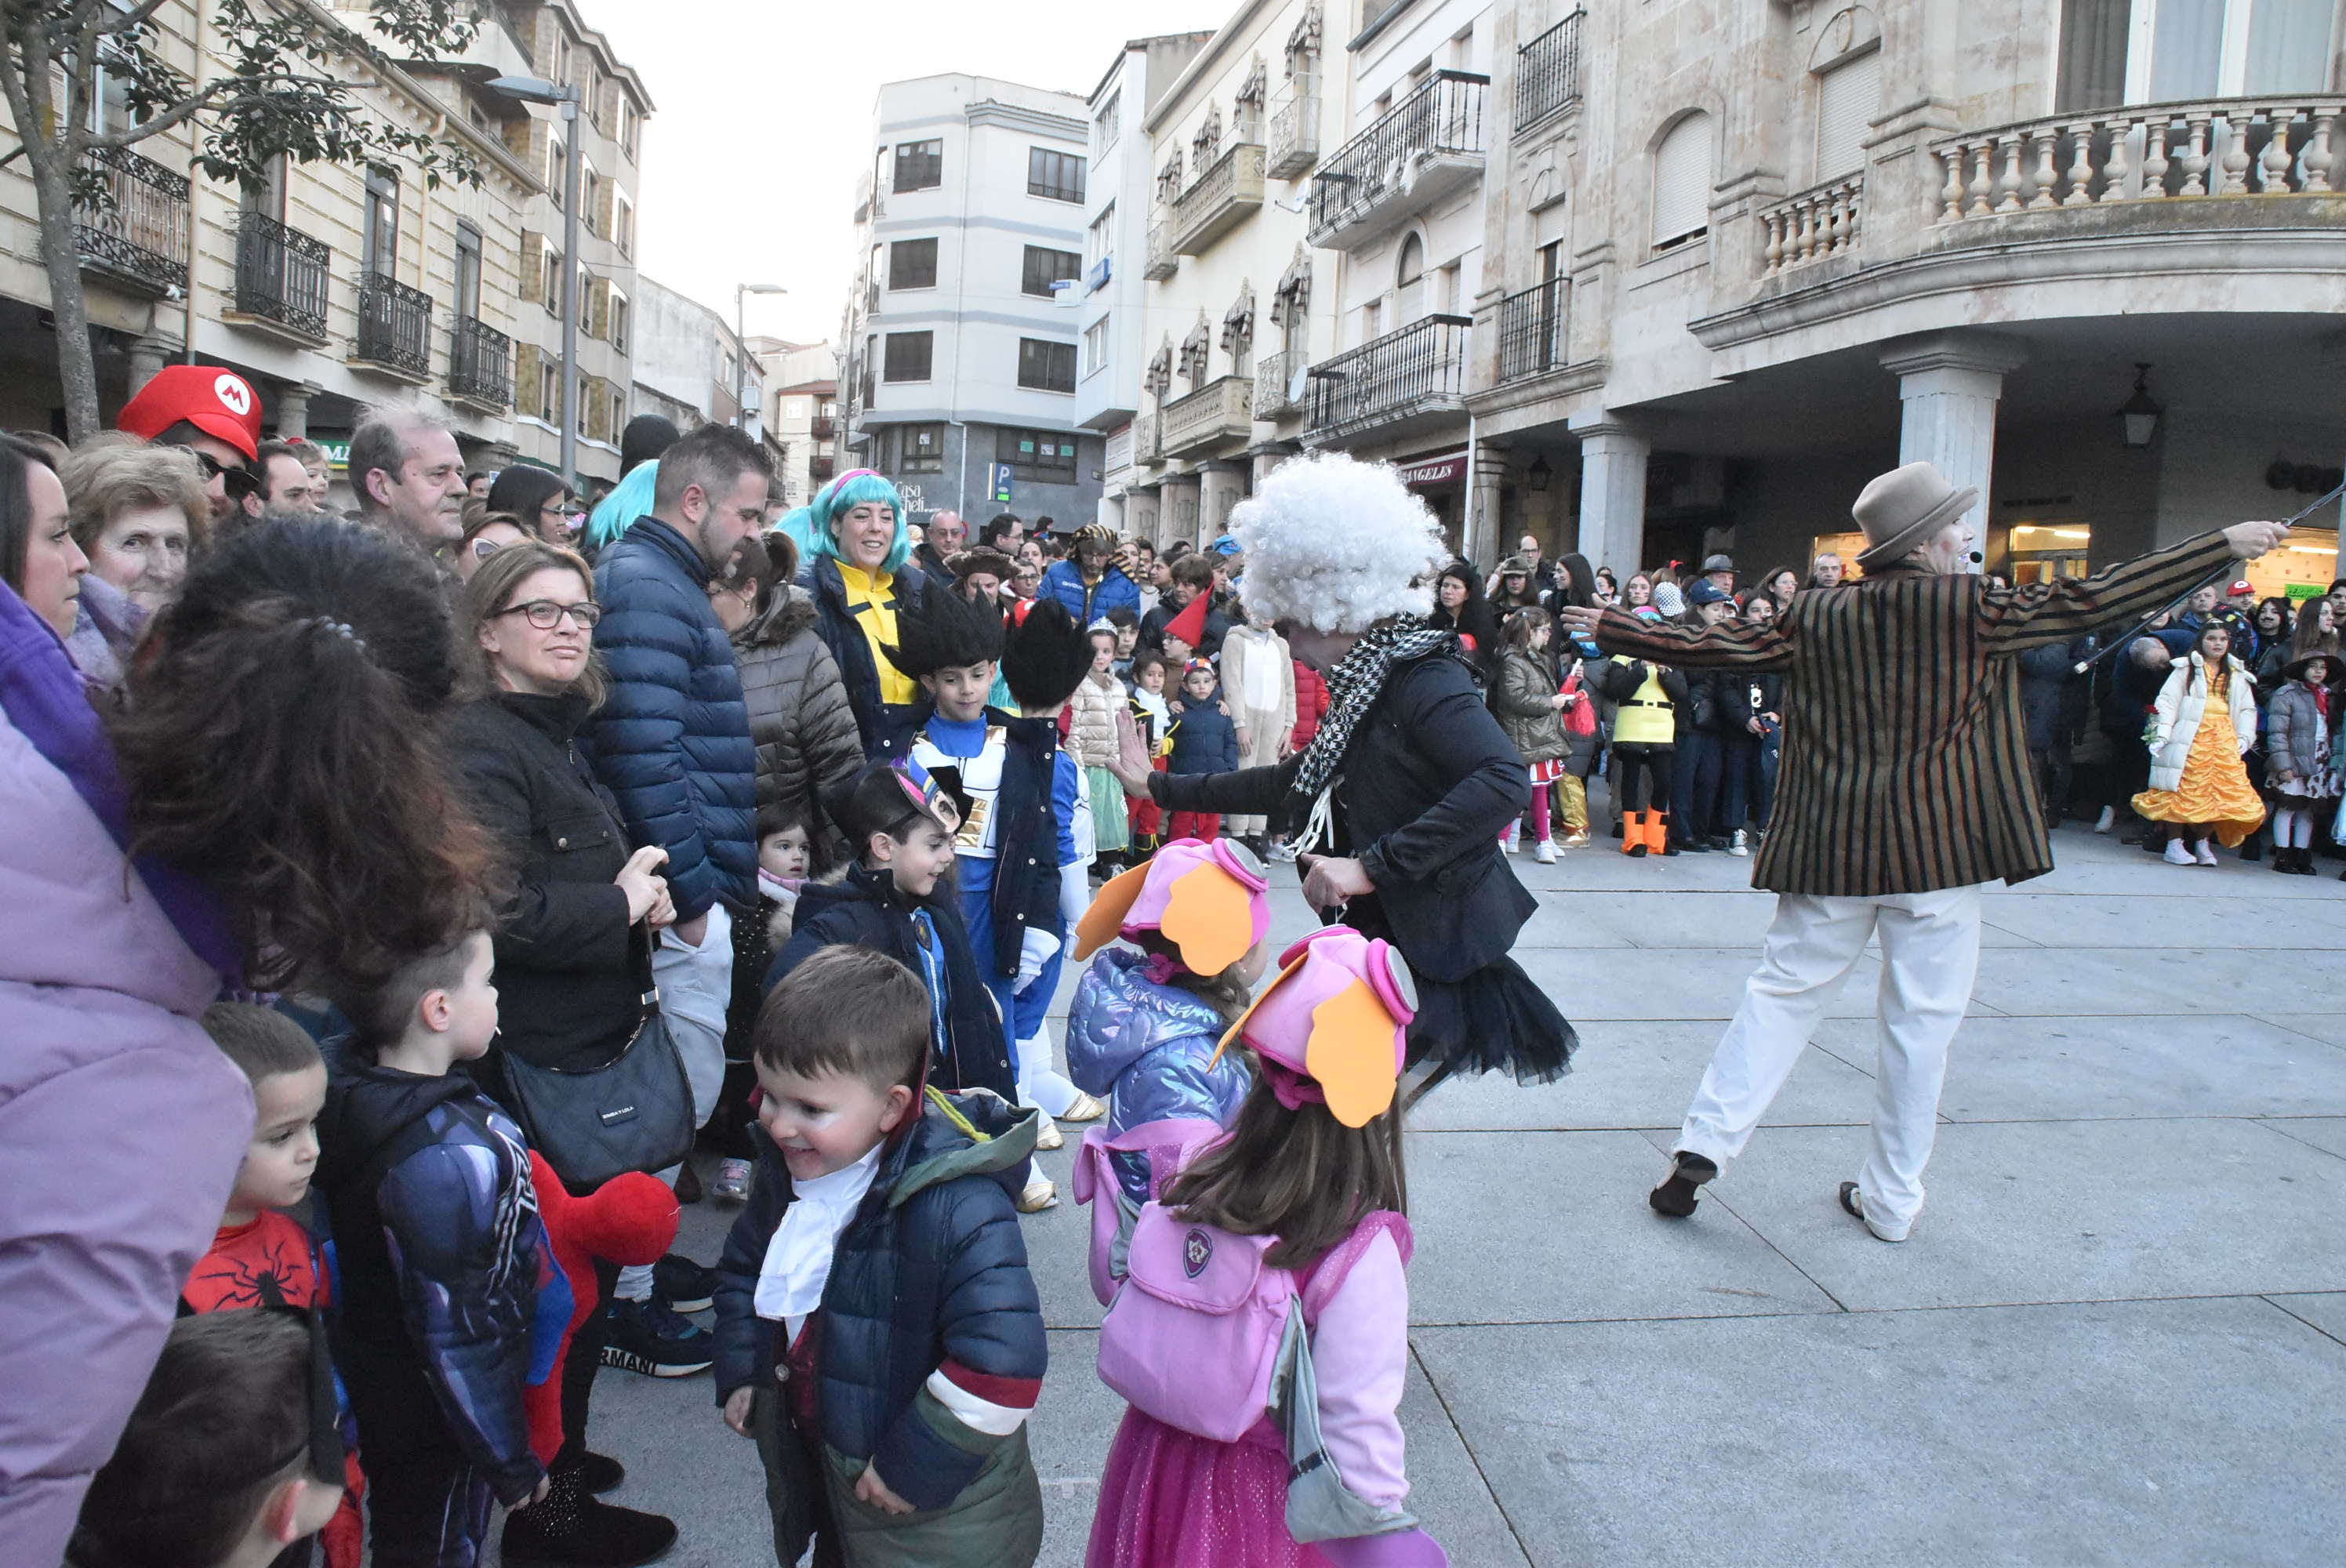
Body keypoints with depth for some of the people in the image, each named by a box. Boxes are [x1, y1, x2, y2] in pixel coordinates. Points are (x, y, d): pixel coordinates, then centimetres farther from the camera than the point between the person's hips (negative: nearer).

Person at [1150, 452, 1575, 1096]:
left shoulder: (1422, 679, -16)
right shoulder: (1363, 692, 12)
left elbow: (1504, 782, -31)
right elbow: (1297, 784, 25)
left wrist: (1370, 867, -29)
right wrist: (1165, 788, 28)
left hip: (1438, 966, -8)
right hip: (1381, 944, 8)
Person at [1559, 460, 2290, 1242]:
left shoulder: (1816, 616, 3)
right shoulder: (1973, 610, -6)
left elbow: (1711, 643, 5)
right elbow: (2094, 599, -3)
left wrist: (1608, 629, 18)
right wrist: (2226, 545, 6)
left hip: (1831, 851, 3)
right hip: (1940, 852, -3)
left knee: (1781, 992, 13)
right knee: (1921, 1023, 8)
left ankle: (1703, 1147, 6)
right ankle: (1891, 1201, 16)